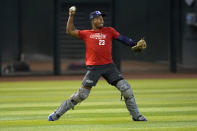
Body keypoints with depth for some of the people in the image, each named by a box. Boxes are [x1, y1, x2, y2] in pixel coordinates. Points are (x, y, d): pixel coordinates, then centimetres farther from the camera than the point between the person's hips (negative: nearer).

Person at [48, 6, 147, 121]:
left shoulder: (109, 31, 12)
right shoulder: (86, 34, 10)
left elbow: (122, 38, 7)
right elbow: (70, 31, 14)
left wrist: (135, 45, -6)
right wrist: (71, 16, 6)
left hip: (109, 66, 2)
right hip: (93, 68, -2)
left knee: (126, 88, -4)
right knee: (82, 95, -5)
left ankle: (136, 116, 8)